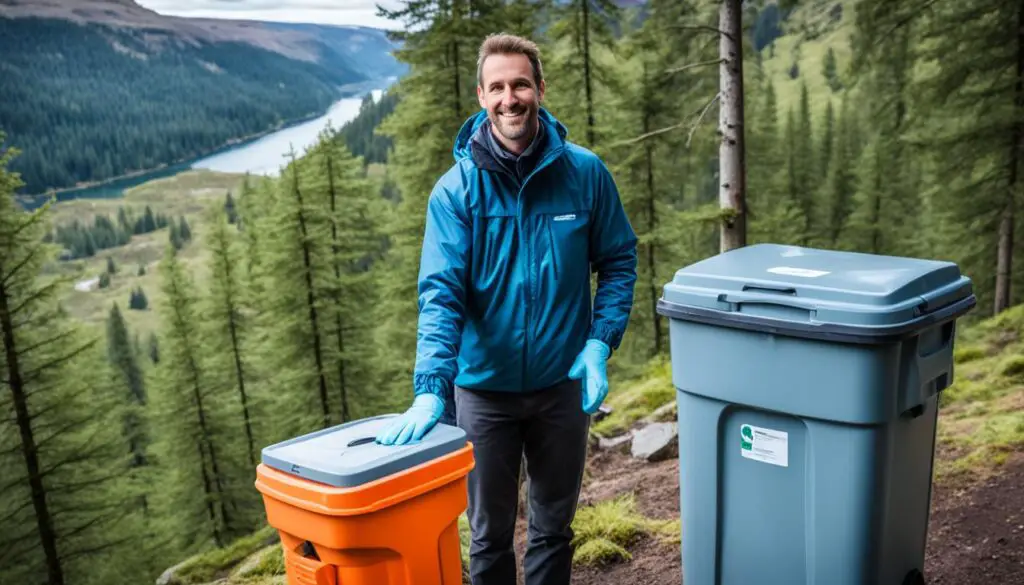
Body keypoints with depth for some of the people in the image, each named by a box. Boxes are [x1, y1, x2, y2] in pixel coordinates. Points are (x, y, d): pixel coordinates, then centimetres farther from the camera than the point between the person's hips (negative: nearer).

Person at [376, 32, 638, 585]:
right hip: (483, 388, -1)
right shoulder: (456, 189, -11)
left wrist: (600, 343, -12)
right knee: (489, 533, 17)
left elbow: (618, 261, 0)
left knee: (554, 527, 19)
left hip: (563, 384, 1)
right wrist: (431, 389, -30)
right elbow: (441, 292, -19)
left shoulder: (585, 173, -7)